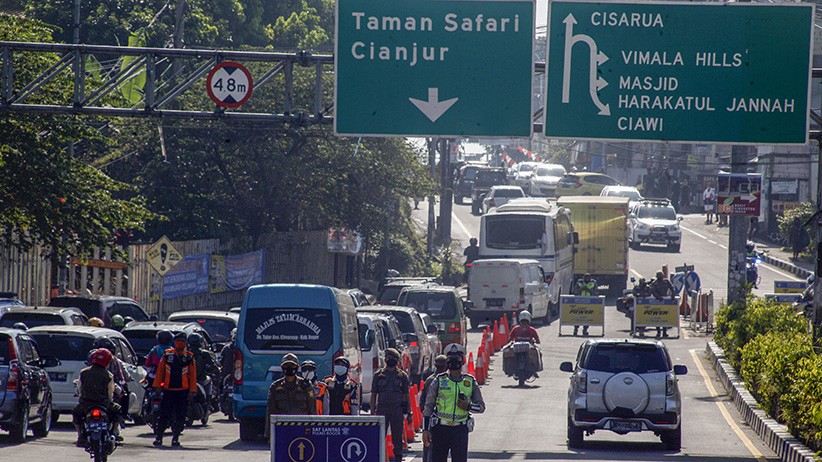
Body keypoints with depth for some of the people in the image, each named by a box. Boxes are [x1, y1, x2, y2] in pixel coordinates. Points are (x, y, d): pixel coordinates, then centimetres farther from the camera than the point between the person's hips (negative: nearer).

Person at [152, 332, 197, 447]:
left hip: (183, 391, 0)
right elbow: (160, 371, 9)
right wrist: (157, 386, 3)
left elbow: (193, 375, 5)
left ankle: (175, 437, 7)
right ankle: (158, 437, 5)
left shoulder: (189, 357, 5)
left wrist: (192, 391, -2)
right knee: (164, 415, -2)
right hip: (168, 390, 0)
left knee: (180, 416, 0)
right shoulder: (167, 354, 6)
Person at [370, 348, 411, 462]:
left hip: (397, 410, 0)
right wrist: (372, 411, 2)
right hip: (382, 409, 0)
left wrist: (409, 413, 5)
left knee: (397, 437, 2)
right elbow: (373, 394, 9)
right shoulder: (378, 375, 9)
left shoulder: (402, 376, 9)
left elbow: (406, 395, 10)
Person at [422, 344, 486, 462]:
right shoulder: (439, 381, 3)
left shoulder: (471, 382, 6)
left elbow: (481, 406, 13)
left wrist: (468, 406, -9)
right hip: (440, 429, 0)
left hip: (460, 430, 0)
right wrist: (425, 429, -3)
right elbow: (428, 406, 4)